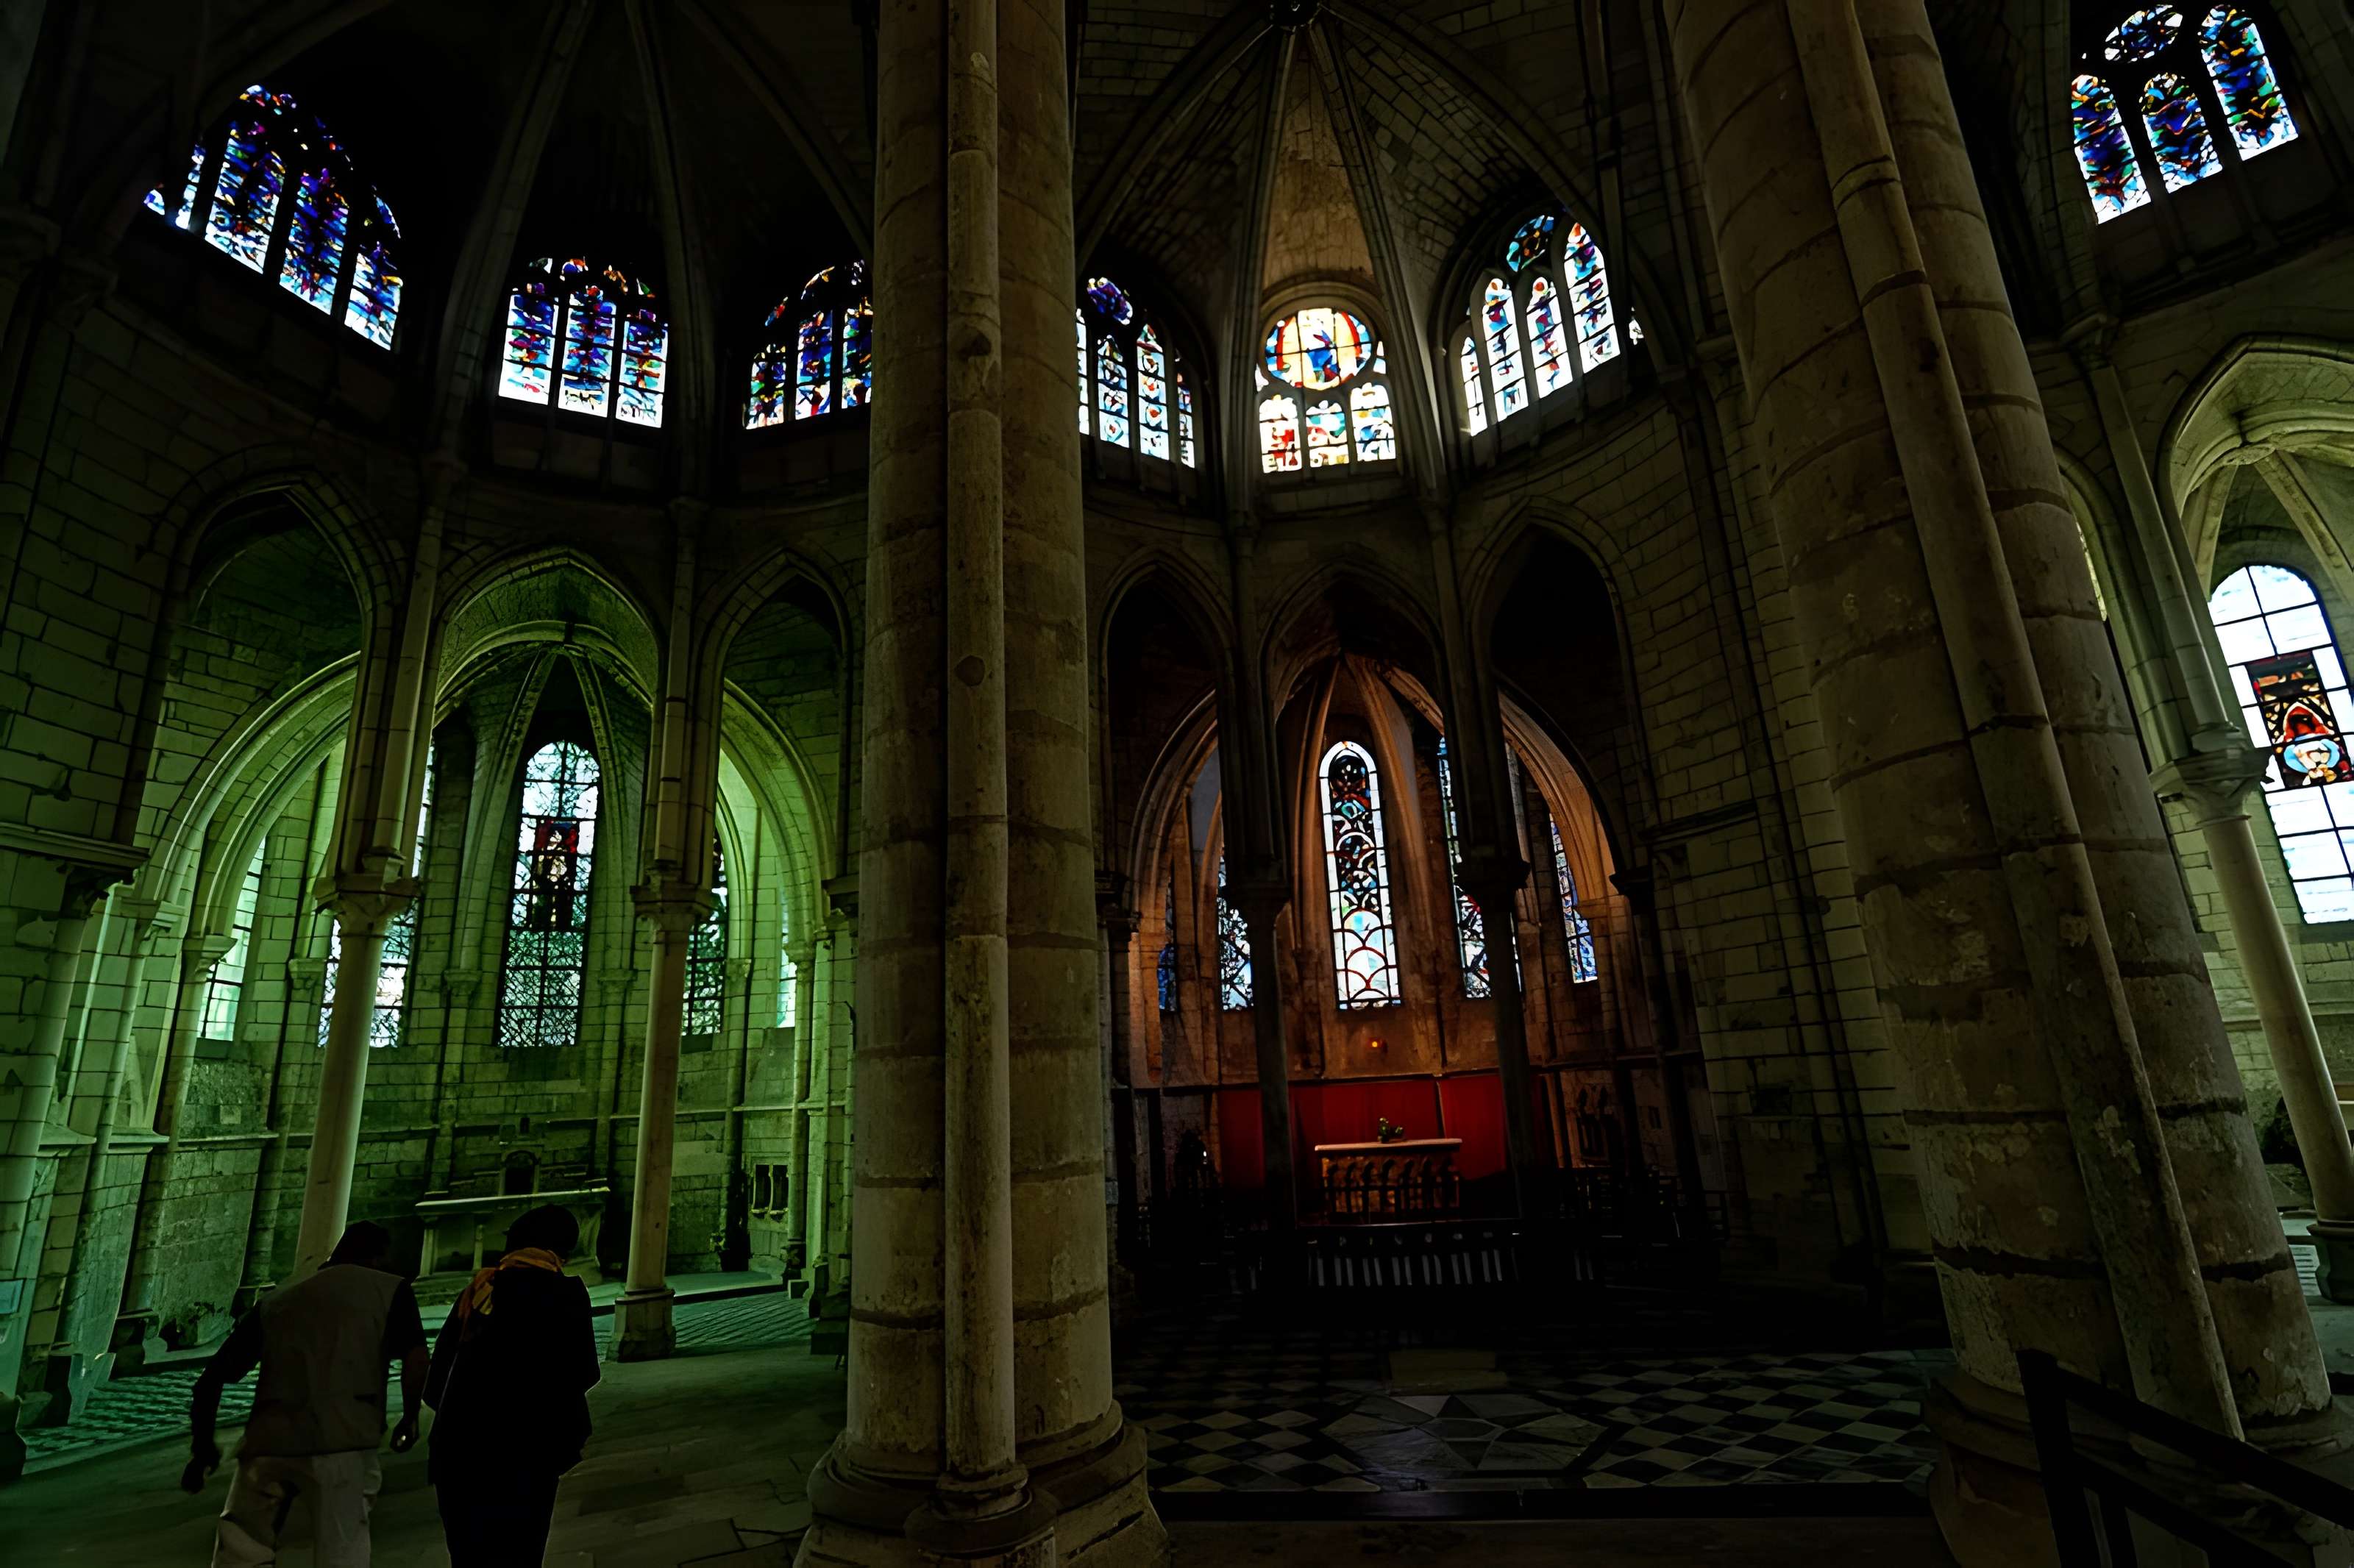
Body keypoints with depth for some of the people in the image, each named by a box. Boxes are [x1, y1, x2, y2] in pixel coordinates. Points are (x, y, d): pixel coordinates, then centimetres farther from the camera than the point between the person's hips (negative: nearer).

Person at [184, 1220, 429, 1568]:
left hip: (268, 1442, 4)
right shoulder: (390, 1289, 10)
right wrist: (410, 1419, 9)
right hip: (341, 1442, -4)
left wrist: (203, 1447, 32)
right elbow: (416, 1360, -6)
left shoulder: (275, 1300, 23)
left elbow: (212, 1377, 20)